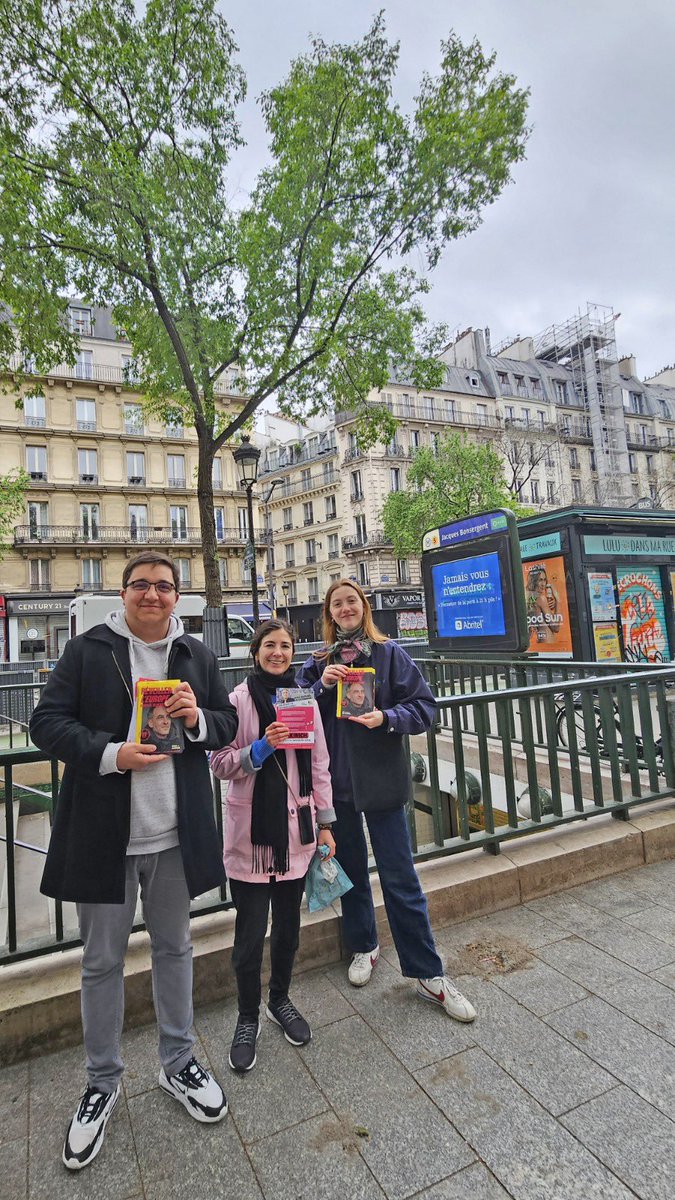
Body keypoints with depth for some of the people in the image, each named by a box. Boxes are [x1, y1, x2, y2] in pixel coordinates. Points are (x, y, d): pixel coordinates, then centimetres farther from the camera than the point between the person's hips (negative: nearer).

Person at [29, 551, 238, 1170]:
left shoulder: (199, 656, 4)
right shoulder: (85, 650, -5)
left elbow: (228, 724, 9)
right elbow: (47, 722, -6)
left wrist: (199, 719, -14)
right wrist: (111, 753, -22)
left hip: (176, 835, 3)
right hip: (103, 834, -2)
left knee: (174, 949, 20)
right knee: (102, 961, 16)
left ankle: (179, 1063, 43)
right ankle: (102, 1083, 40)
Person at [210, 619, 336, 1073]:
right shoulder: (239, 699, -7)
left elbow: (319, 766, 7)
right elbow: (220, 764, -7)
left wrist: (326, 823, 6)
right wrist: (260, 749, -23)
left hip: (295, 830, 3)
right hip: (251, 831, -3)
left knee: (288, 925, 18)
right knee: (251, 934, 6)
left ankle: (280, 999, 42)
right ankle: (248, 1018, 31)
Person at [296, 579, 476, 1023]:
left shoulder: (389, 653, -4)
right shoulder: (317, 662, 4)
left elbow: (425, 706, -7)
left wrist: (387, 717, -23)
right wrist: (321, 685, -15)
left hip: (381, 779, -3)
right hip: (335, 781, 3)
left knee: (401, 879, 4)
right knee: (351, 869, 19)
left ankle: (429, 974, 21)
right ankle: (363, 947, 41)